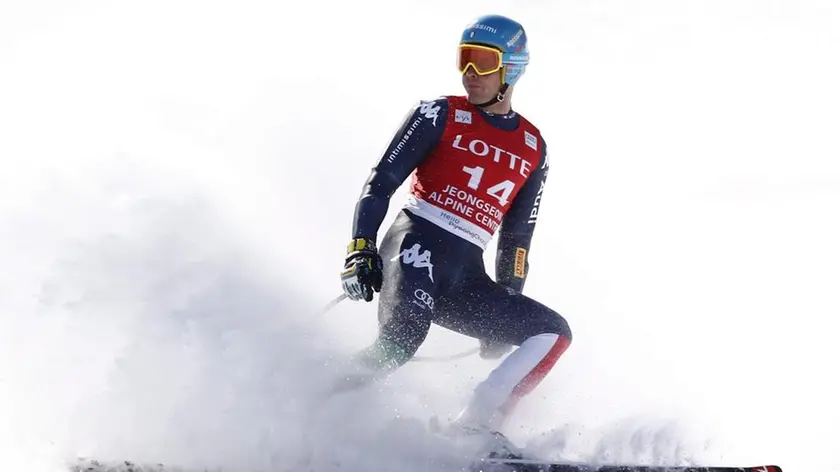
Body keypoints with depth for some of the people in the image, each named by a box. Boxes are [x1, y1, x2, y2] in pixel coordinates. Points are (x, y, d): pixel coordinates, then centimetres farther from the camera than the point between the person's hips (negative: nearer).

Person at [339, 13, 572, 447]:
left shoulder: (534, 148, 18)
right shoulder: (440, 116, 7)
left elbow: (516, 238, 22)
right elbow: (379, 184, 2)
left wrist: (503, 314, 17)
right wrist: (360, 250, -12)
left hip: (467, 276, 5)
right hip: (418, 244, -5)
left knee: (553, 332, -9)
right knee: (404, 336, -33)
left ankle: (474, 428, -20)